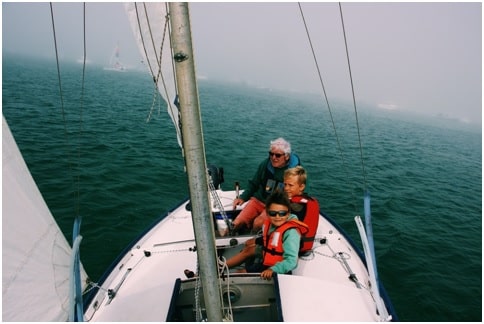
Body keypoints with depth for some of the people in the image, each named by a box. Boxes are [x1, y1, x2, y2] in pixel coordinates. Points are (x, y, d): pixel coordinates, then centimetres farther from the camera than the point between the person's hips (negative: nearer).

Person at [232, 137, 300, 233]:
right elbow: (254, 184, 14)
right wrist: (242, 198, 1)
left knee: (258, 223, -30)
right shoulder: (265, 164, 1)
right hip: (258, 200, 3)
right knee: (236, 223, -15)